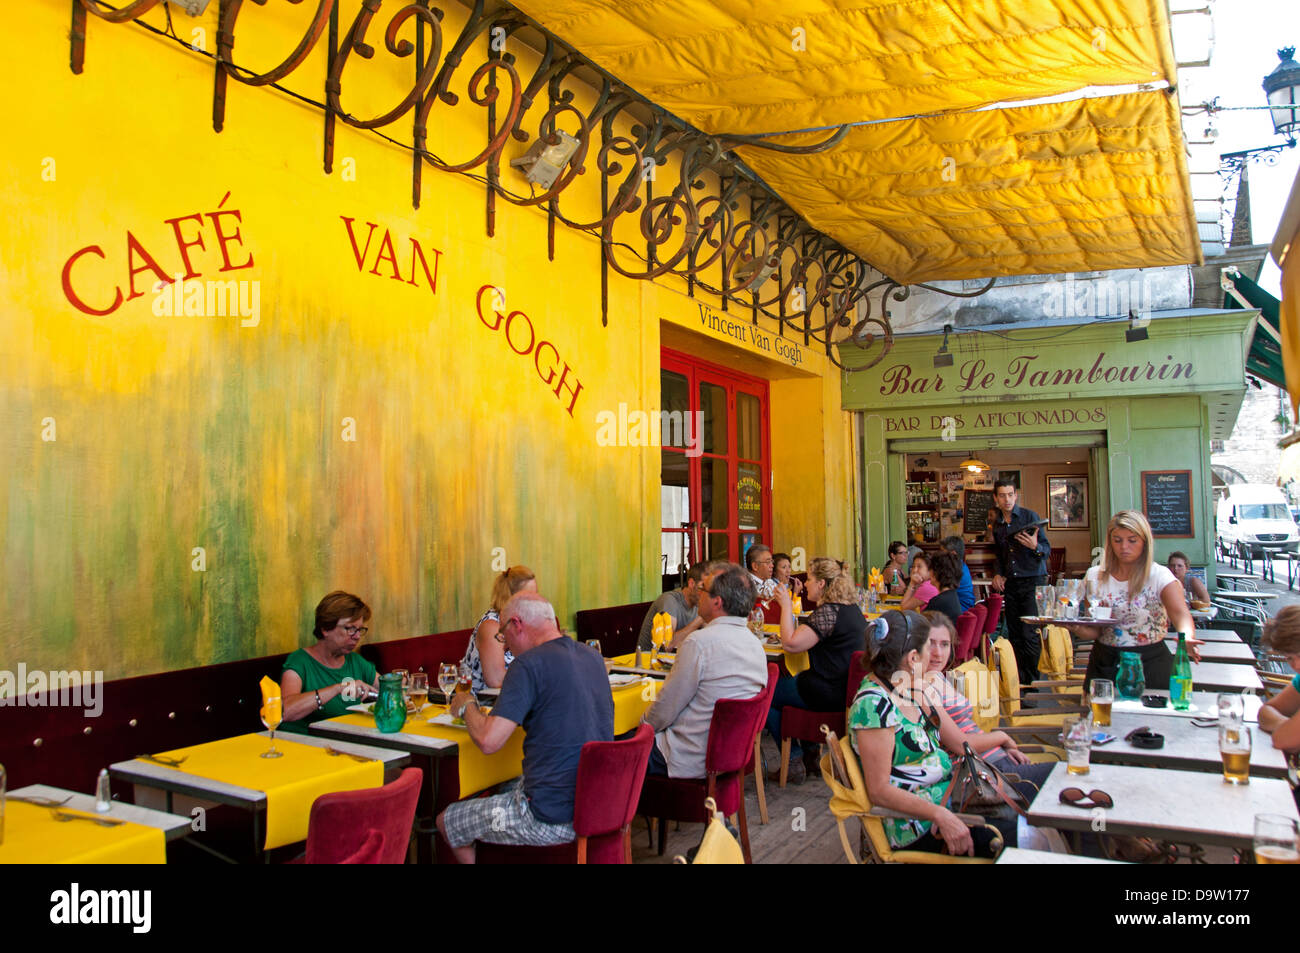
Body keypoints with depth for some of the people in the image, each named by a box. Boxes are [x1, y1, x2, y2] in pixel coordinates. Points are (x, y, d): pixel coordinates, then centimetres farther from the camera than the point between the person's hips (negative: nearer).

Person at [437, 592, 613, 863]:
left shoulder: (529, 663, -18)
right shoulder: (593, 657, 6)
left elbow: (488, 741, -21)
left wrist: (466, 705, -2)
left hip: (554, 818, -8)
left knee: (445, 822, 11)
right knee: (498, 791, 31)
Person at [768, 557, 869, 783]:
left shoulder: (828, 612, -22)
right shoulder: (852, 609, 9)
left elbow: (790, 643, -25)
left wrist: (786, 606, -16)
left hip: (830, 694, -10)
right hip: (847, 689, 10)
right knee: (791, 681, 32)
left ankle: (794, 761, 12)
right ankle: (811, 752, 30)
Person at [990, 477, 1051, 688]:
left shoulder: (1029, 516, -4)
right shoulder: (997, 524, 13)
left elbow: (1047, 550, -5)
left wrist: (1035, 547, -26)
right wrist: (998, 574, 10)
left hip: (1033, 581, -5)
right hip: (1010, 584, 5)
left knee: (1030, 634, -10)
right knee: (1015, 635, 6)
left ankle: (1033, 681, -3)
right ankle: (1019, 680, 12)